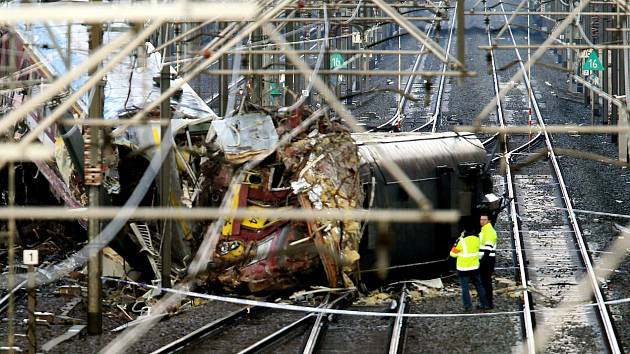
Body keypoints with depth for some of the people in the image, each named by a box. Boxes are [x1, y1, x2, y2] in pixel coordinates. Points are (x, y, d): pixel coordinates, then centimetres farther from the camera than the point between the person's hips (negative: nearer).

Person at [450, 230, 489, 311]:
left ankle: (467, 306, 2)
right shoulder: (477, 239, -2)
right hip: (475, 267, 5)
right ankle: (484, 304, 21)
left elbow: (453, 253, -9)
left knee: (465, 288, 3)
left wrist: (458, 240, -5)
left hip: (464, 269, -5)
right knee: (479, 285, 16)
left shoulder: (462, 241, -19)